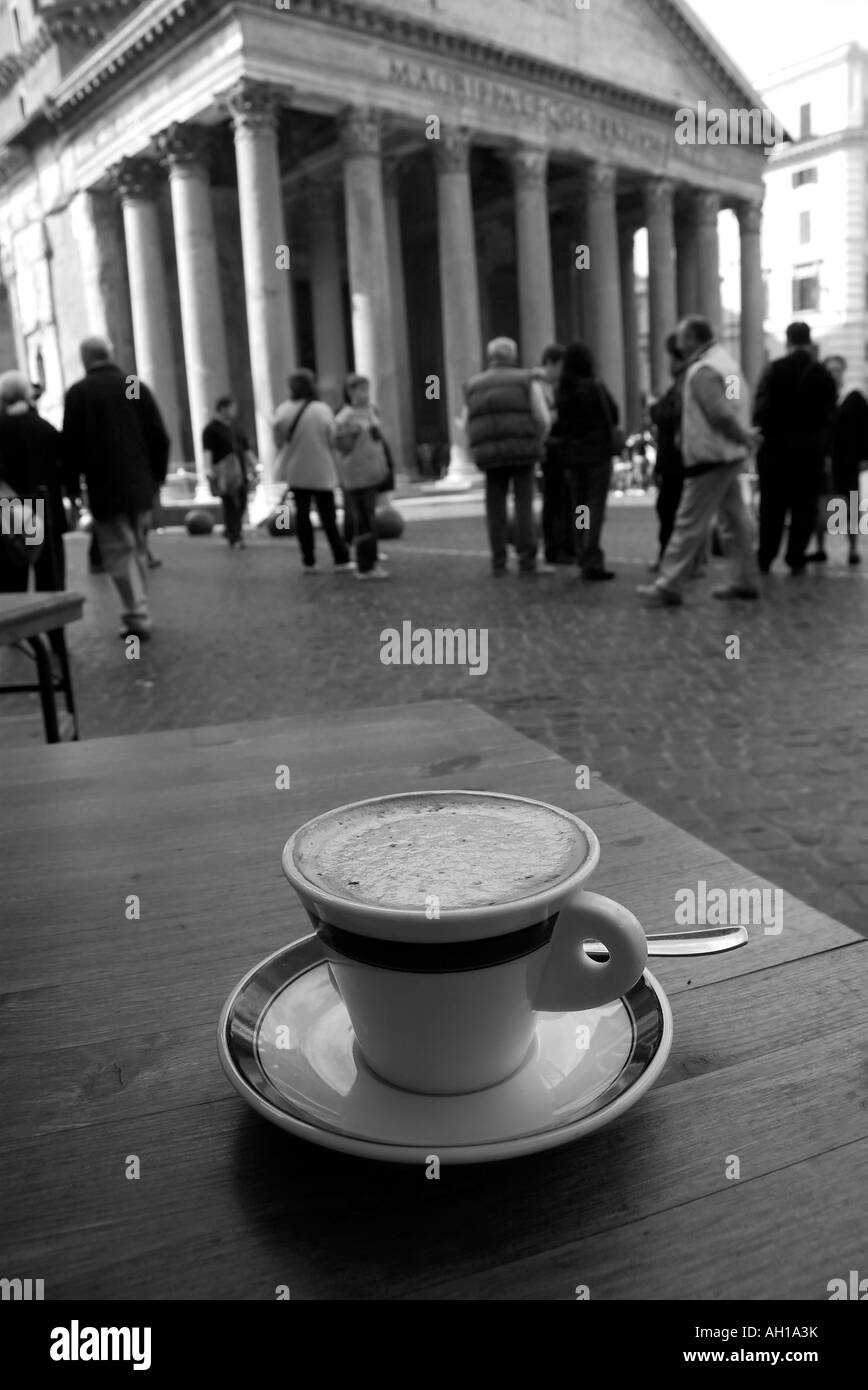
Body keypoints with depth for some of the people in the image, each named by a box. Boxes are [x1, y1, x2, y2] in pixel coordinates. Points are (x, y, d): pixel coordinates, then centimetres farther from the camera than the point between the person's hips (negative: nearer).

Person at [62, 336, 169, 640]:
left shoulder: (78, 392, -4)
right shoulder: (137, 387, 6)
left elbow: (71, 443, -5)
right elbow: (159, 435, 5)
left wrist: (72, 484, 3)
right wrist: (158, 474, 12)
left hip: (105, 488, -4)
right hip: (140, 485, 4)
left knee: (119, 551, -1)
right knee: (137, 549, 15)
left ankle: (137, 616, -9)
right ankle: (138, 612, 19)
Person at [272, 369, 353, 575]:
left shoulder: (283, 410, -6)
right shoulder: (322, 409, -10)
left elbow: (278, 441, -2)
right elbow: (332, 440, -7)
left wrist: (286, 461, 13)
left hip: (296, 472, 2)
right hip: (322, 472, -2)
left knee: (302, 515, 10)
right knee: (328, 516, 5)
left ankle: (309, 562, 12)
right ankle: (341, 560, 3)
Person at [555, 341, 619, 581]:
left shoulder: (561, 390, -1)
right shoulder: (596, 386, -10)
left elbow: (559, 424, 4)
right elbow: (613, 415, 0)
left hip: (571, 455, 4)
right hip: (598, 451, -4)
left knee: (578, 508, 11)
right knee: (596, 507, -3)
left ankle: (583, 560, 14)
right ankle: (592, 563, -9)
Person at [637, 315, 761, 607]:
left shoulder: (702, 371, -16)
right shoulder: (727, 359, 13)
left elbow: (721, 414, -23)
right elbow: (730, 409, 13)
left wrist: (744, 437, -12)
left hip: (709, 459, -9)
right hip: (730, 456, 9)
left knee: (689, 523, -5)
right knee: (734, 519, 13)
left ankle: (668, 586, -1)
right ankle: (744, 581, 20)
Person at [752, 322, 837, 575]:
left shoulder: (774, 369, -4)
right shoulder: (824, 375, 3)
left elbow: (761, 407, -11)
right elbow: (830, 415, 3)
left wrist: (759, 432, -2)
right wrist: (824, 449, 8)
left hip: (776, 445, 0)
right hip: (811, 447, 1)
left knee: (772, 505, 8)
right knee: (804, 505, 6)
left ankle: (765, 559, 10)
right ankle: (796, 559, 5)